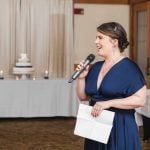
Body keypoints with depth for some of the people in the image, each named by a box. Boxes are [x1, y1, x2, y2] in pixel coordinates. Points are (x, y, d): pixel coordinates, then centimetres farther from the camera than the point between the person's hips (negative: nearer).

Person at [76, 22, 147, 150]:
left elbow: (140, 99, -18)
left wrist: (108, 103, -23)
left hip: (120, 128, -6)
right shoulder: (95, 67, 9)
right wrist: (81, 77, -2)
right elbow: (83, 97, 15)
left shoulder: (129, 67, -11)